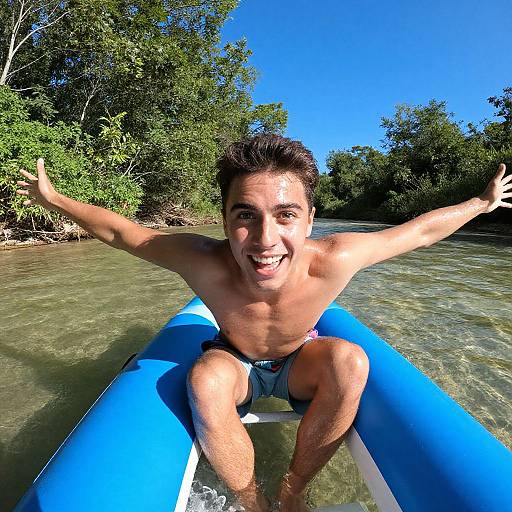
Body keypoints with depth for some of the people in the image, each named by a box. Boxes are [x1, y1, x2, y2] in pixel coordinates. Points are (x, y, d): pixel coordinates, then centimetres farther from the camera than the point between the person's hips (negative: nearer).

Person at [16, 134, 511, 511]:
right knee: (206, 378, -32)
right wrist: (54, 199, -5)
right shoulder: (204, 264, -35)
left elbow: (420, 229, -16)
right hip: (234, 363, 0)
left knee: (350, 359, -29)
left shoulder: (333, 262, -34)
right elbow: (120, 231, -17)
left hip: (300, 362, 1)